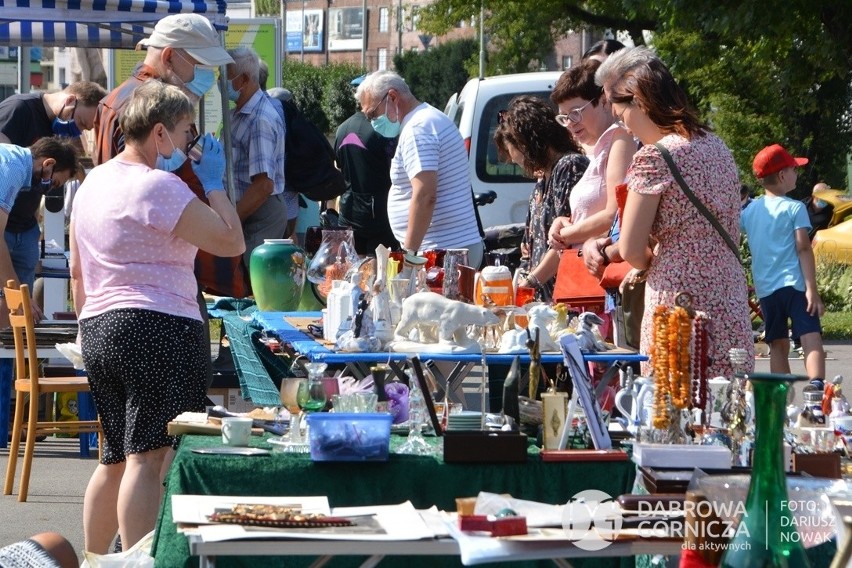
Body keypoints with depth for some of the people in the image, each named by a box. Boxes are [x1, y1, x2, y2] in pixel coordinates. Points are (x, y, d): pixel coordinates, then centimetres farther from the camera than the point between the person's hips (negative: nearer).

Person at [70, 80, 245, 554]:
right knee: (149, 457, -12)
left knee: (115, 458, 16)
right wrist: (213, 183, -1)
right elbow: (231, 242, -13)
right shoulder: (159, 186, -12)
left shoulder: (93, 183, 16)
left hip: (99, 332, 9)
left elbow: (78, 271, 22)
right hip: (159, 328, -9)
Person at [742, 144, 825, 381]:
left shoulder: (750, 210, 12)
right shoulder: (794, 208, -4)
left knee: (778, 345, 13)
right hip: (794, 283, -5)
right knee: (811, 339, -14)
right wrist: (812, 289, -12)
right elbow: (803, 248, -10)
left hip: (765, 288, 5)